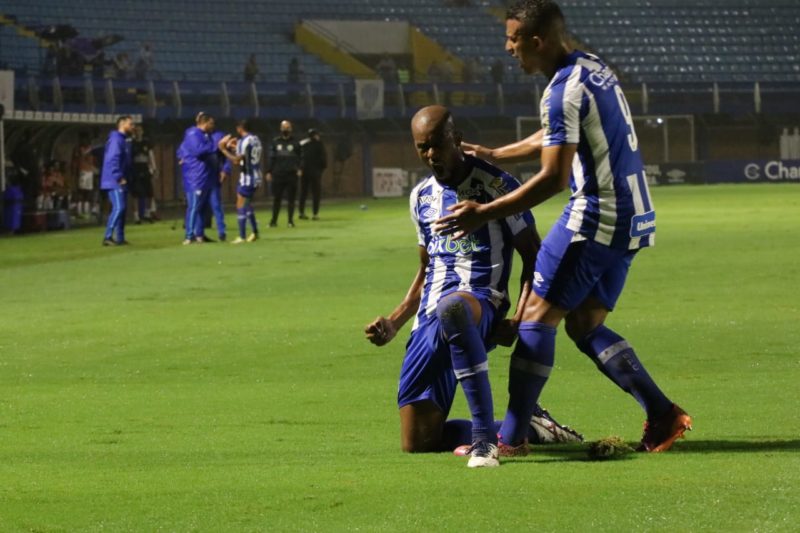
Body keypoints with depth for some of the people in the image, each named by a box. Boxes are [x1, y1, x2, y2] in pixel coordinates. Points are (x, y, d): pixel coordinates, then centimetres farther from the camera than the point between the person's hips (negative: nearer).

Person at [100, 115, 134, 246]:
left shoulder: (125, 140, 18)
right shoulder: (116, 139, -13)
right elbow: (113, 159, -21)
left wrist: (125, 177, 11)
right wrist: (119, 177, -21)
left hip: (121, 181, 10)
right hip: (114, 181, -10)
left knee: (122, 208, 11)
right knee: (118, 207, -16)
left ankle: (120, 238, 15)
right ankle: (108, 237, -17)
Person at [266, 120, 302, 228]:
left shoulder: (295, 143, 7)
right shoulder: (275, 142, 9)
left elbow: (300, 157, 8)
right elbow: (271, 158, 9)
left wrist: (300, 169, -8)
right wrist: (269, 172, 3)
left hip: (291, 174, -1)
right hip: (278, 174, 1)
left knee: (291, 198, 0)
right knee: (277, 198, 1)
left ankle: (291, 220, 6)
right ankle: (274, 220, 8)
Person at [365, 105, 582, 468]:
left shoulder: (495, 186, -2)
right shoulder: (421, 197, 17)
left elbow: (533, 258, -1)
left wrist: (517, 321, -15)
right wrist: (393, 324, 17)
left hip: (479, 304, -7)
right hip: (430, 322, 7)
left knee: (451, 308, -47)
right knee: (417, 442, 0)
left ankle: (485, 436, -43)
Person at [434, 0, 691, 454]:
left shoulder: (564, 91, -17)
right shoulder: (595, 68, 13)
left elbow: (553, 178, -21)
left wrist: (484, 213, -18)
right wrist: (493, 156, 33)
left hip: (594, 218, -9)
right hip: (634, 218, 9)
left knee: (538, 316, -3)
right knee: (586, 327, 12)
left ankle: (510, 437, -4)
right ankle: (662, 414, 2)